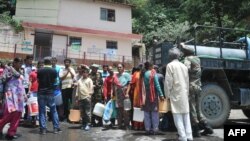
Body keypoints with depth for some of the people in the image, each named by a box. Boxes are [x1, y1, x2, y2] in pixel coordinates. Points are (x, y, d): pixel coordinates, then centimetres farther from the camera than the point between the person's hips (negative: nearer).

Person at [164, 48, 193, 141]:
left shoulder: (170, 65, -6)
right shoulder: (184, 66, 12)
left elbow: (168, 81, -11)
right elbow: (187, 81, 13)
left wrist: (167, 94, -2)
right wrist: (187, 92, 18)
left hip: (176, 94, -6)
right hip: (184, 94, 6)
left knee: (178, 117, -2)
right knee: (186, 115, 10)